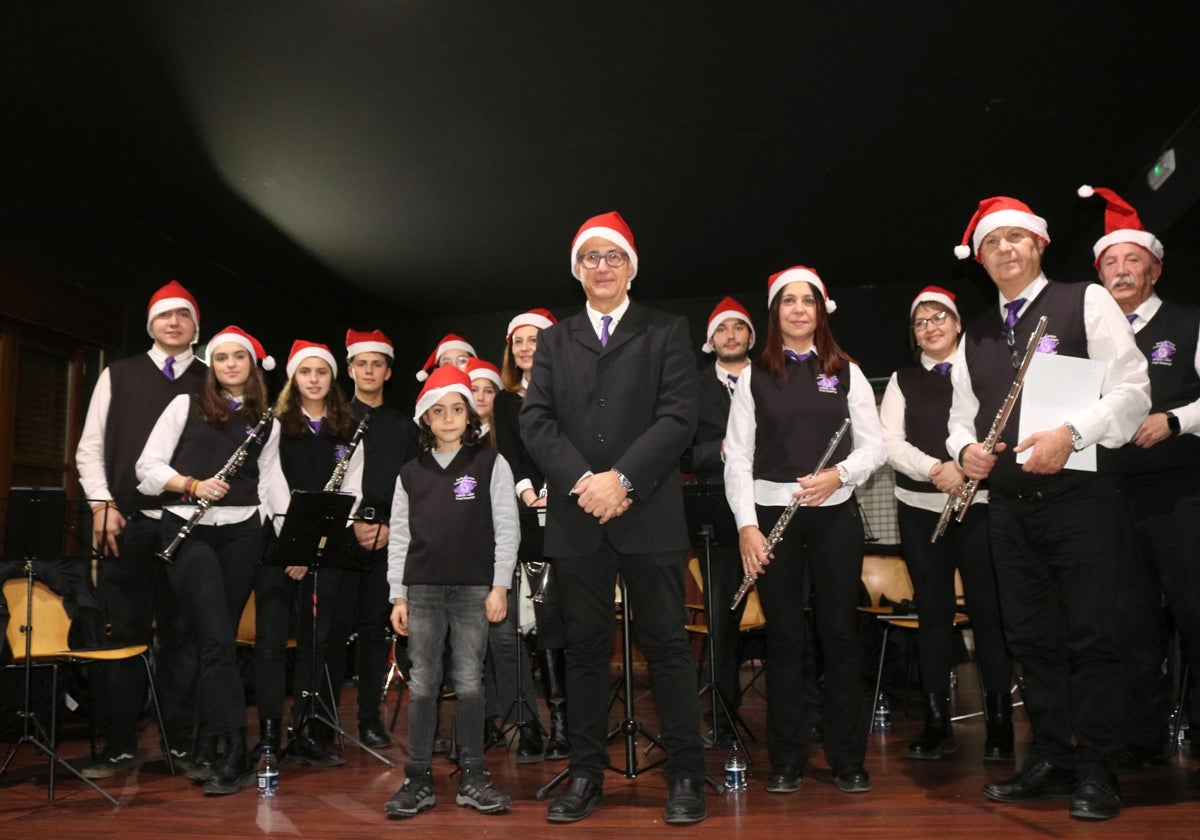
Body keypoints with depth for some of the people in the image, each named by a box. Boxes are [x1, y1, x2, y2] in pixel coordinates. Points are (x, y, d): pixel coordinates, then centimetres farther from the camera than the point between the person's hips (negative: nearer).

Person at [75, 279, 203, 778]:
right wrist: (102, 504, -2)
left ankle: (180, 742, 14)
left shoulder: (212, 385, 9)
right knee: (123, 634, 4)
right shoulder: (118, 375, 11)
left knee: (181, 635, 4)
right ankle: (119, 745, 14)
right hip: (126, 523, 1)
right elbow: (90, 447, 9)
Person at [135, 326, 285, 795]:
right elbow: (149, 466, 3)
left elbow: (270, 481, 14)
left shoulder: (266, 420, 14)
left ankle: (209, 745, 18)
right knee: (217, 639, -11)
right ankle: (235, 754, -8)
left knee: (219, 638, 6)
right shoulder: (186, 405, 7)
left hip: (242, 533, 2)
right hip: (189, 529, -2)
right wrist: (192, 484, -14)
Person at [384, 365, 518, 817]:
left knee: (469, 682, 3)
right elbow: (398, 537, 8)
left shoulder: (490, 464, 0)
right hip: (422, 589, 2)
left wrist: (500, 586, -7)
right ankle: (418, 779, 14)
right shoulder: (410, 473, 8)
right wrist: (398, 596, 4)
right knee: (422, 683, 5)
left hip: (474, 588, -2)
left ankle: (472, 777, 15)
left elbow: (506, 529, -2)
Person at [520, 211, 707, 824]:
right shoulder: (554, 341, 16)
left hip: (649, 515, -2)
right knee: (585, 648, 8)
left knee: (667, 645, 3)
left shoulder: (666, 332, 8)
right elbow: (535, 421, 4)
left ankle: (686, 775, 13)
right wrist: (582, 481, -11)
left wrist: (621, 477, -15)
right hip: (575, 518, 3)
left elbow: (678, 417, -4)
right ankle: (586, 775, 19)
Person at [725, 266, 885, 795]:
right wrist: (746, 524, -8)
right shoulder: (754, 376, 6)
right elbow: (737, 456, 1)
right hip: (772, 513, 0)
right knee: (784, 636, 5)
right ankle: (787, 759, 15)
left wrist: (839, 475, -14)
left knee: (839, 632, 4)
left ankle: (848, 758, 16)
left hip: (834, 513, 1)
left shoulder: (845, 371, 8)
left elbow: (874, 444, 5)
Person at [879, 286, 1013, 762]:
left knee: (988, 610, -1)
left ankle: (1000, 723, 9)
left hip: (979, 504, -2)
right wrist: (934, 469, -17)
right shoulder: (903, 380, 11)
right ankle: (937, 724, 13)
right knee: (933, 612, 6)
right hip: (920, 509, 2)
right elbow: (888, 441, -1)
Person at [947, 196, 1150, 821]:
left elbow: (1131, 389, -8)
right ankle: (1051, 759, 22)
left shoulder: (1086, 302, 0)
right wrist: (965, 448, -4)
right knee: (1032, 638, 10)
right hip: (1008, 505, 5)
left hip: (1080, 495, -5)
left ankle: (1095, 773, 11)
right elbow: (963, 414, 18)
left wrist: (1070, 433, -22)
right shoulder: (976, 334, 15)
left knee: (1089, 637, 0)